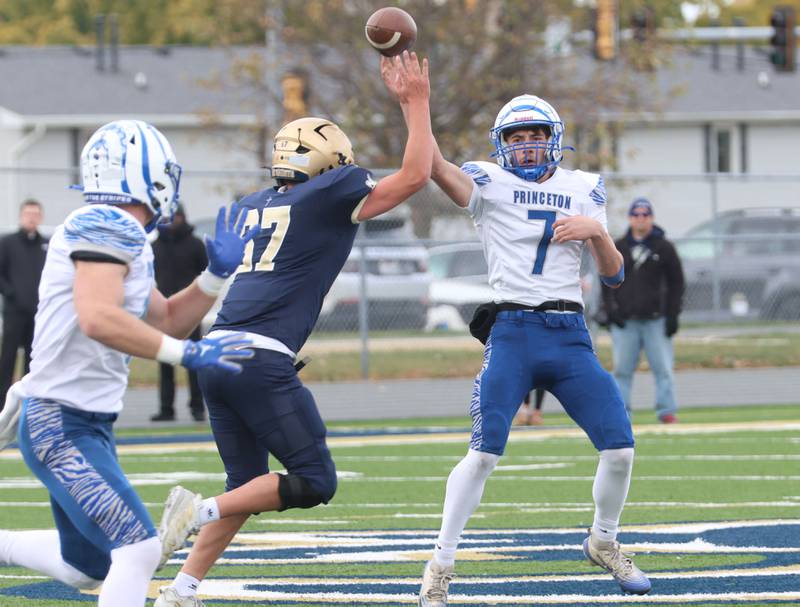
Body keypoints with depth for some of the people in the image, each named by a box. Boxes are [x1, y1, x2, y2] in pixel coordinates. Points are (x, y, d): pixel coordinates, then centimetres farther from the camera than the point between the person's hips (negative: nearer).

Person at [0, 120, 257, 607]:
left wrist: (217, 273, 12)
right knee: (139, 551, -18)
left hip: (89, 424, 10)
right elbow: (98, 318, -30)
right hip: (61, 426, -10)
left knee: (84, 567, 20)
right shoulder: (105, 226, -16)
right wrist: (188, 354, -30)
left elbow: (165, 321, 24)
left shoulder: (123, 237, 14)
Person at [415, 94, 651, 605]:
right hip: (512, 332, -3)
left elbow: (614, 275, 14)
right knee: (485, 453, -14)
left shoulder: (583, 189, 14)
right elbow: (434, 165, -16)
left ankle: (604, 543, 24)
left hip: (570, 336, 3)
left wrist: (596, 231, -6)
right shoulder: (490, 184, 4)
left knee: (620, 449, -2)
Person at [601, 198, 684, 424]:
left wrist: (673, 315, -1)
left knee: (663, 367, -6)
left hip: (655, 320, -1)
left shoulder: (664, 248, 6)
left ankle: (667, 410, -4)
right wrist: (610, 310, -1)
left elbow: (676, 283, 7)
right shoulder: (617, 248, 10)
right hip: (624, 320, 1)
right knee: (622, 369, 1)